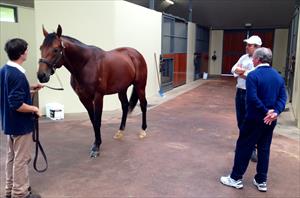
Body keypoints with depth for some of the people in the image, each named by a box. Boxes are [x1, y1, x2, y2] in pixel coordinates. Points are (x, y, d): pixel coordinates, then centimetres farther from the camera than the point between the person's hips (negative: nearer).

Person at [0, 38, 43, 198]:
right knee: (21, 159, 4)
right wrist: (34, 109, -14)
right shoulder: (17, 75, -25)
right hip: (21, 124, -10)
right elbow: (17, 105, -28)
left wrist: (30, 88, 12)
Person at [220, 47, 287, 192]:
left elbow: (252, 98, -23)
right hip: (270, 120, 6)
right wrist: (275, 112, -11)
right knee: (264, 149, 15)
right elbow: (283, 97, -1)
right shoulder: (278, 76, 6)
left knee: (243, 147, 6)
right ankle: (261, 181, 24)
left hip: (255, 119, -6)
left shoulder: (253, 75, -14)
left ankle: (236, 178, 15)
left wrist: (266, 112, -14)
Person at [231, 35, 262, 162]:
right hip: (240, 92, 7)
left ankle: (252, 149, 4)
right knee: (240, 120, 15)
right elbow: (234, 69, 5)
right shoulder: (243, 57, 10)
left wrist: (240, 72, -8)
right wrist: (245, 72, -12)